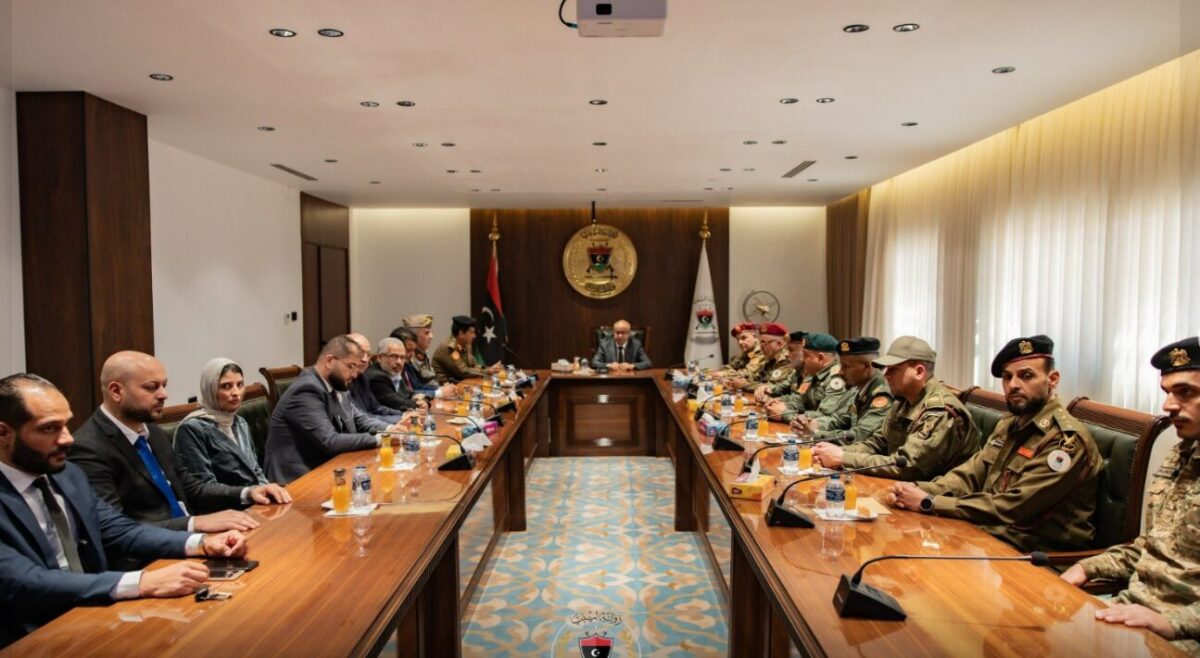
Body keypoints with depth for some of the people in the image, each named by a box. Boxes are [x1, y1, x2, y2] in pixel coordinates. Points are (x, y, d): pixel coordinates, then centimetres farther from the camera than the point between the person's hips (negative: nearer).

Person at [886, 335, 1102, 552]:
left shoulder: (1068, 440, -18)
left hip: (1037, 553, -7)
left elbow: (1012, 508, -23)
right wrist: (920, 489, -13)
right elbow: (970, 474, 7)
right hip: (991, 534, 7)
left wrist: (929, 503, -23)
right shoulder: (1009, 423, 10)